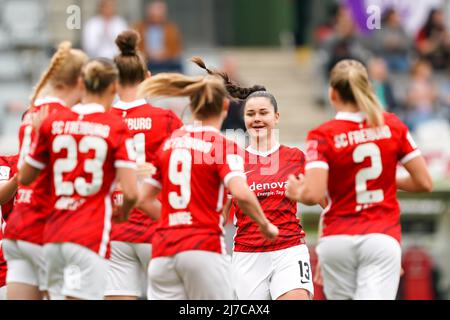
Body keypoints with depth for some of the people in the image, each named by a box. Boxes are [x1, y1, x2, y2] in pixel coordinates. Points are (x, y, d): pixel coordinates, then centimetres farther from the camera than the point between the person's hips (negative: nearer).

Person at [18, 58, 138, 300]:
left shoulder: (52, 122, 5)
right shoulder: (116, 127, -5)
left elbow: (24, 178, 15)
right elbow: (130, 192, -12)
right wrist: (123, 213, 10)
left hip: (53, 237, 5)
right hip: (91, 237, -5)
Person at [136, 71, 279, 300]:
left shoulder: (169, 143, 13)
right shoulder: (223, 146, -3)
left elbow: (144, 199, 16)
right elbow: (241, 193, -19)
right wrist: (265, 225, -3)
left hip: (162, 253, 5)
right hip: (204, 249, -5)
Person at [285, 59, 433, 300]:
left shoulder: (322, 136, -6)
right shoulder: (392, 126, 3)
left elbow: (313, 194, -17)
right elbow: (424, 182, 5)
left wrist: (296, 192, 6)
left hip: (337, 241, 0)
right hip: (381, 239, 0)